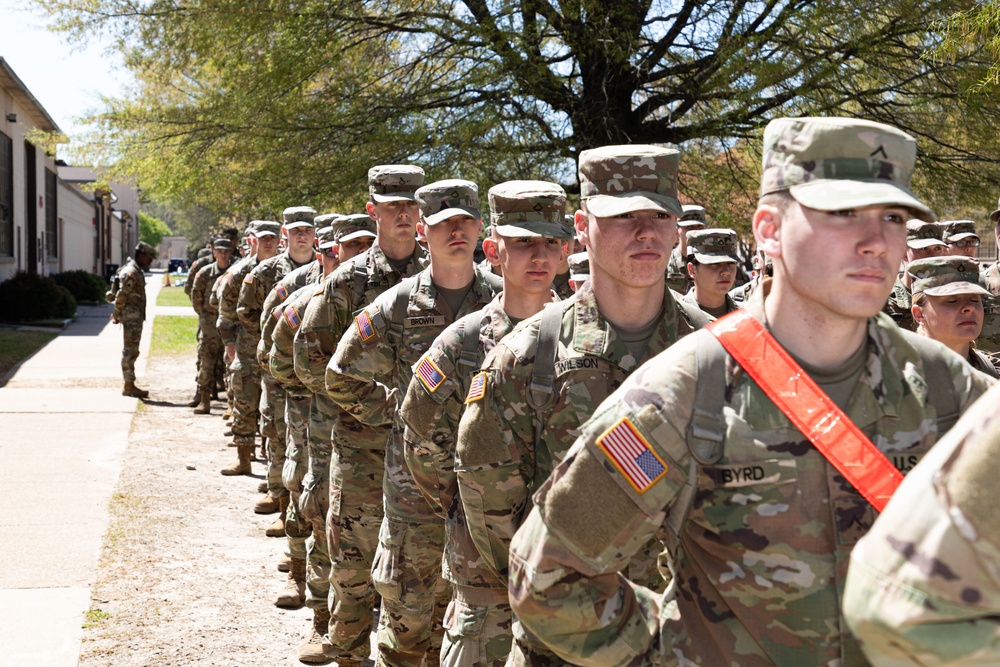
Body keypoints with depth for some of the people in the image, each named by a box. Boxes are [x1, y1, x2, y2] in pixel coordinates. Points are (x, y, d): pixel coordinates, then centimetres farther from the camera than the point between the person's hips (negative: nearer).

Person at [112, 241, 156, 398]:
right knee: (130, 351, -6)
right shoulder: (131, 272, -16)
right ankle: (129, 386, -3)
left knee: (132, 351, 12)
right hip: (131, 317, -10)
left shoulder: (137, 271, 17)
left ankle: (129, 385, 17)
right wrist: (117, 314, -12)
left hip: (136, 317, 10)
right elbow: (122, 295, -19)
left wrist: (117, 314, 18)